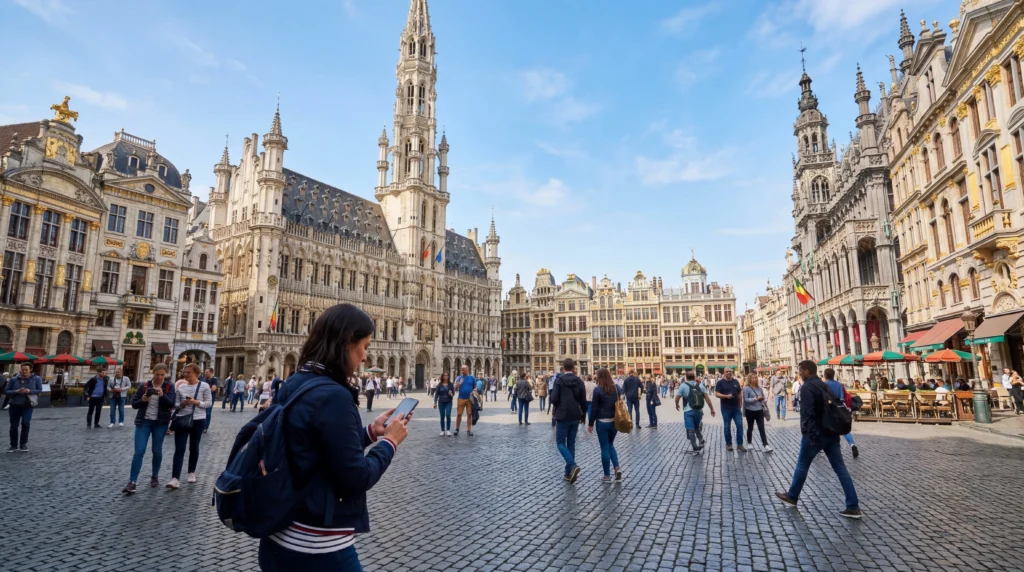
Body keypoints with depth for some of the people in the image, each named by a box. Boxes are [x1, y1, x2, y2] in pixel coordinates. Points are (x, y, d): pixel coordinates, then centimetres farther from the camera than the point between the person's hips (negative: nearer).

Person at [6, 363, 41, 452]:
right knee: (13, 426, 6)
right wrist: (17, 391, -17)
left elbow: (40, 390, 1)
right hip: (14, 405, 2)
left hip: (27, 405, -2)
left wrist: (30, 391, -19)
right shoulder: (13, 379, 2)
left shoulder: (36, 379, 0)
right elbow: (6, 391, 2)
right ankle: (14, 445, 22)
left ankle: (23, 444, 1)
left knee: (25, 423, -17)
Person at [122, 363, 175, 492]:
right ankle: (132, 482, -5)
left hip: (160, 423, 0)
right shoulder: (144, 386, 1)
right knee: (139, 451, -7)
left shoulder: (169, 386, -2)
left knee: (157, 451, 8)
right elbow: (134, 404, 3)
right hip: (143, 421, 0)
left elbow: (172, 404, -13)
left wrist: (162, 395, -30)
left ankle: (155, 477, 25)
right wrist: (142, 400, -18)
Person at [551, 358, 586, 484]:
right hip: (575, 416, 5)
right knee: (571, 443, 13)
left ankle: (573, 465, -16)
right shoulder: (579, 381, 3)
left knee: (560, 442, 3)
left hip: (563, 416, -5)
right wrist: (583, 415, 17)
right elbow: (583, 401, 5)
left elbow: (554, 399, -14)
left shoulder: (559, 380, -10)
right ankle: (569, 472, 15)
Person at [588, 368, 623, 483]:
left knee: (604, 448, 4)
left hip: (602, 422, -5)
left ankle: (607, 476, 10)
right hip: (614, 421, 5)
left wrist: (590, 423, -3)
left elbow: (594, 408, -11)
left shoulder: (597, 389, -12)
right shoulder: (616, 388, 4)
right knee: (611, 445, 20)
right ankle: (617, 468, 3)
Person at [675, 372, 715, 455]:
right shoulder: (700, 385, 7)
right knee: (697, 428, 24)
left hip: (688, 411, -4)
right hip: (699, 410, 4)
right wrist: (712, 409, 8)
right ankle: (701, 443, 14)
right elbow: (707, 398, 3)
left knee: (691, 430, 2)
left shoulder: (683, 385, -4)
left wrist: (677, 405, 15)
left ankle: (696, 449, 2)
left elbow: (677, 398, -5)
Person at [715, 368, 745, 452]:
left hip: (737, 407, 3)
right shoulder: (720, 382, -4)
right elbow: (716, 394, -10)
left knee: (740, 425, -2)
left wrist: (740, 403, 8)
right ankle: (728, 444, 17)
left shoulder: (736, 381, 8)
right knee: (727, 427, 5)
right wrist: (726, 396, -23)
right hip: (726, 408, -3)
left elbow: (740, 392, 16)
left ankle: (739, 445, 6)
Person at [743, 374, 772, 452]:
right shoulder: (746, 389, -10)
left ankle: (766, 445, -7)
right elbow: (745, 400, -17)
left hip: (759, 411, 4)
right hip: (750, 411, -3)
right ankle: (749, 443, 28)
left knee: (762, 428, -3)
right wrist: (756, 399, -22)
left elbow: (763, 398, 15)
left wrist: (765, 407, 5)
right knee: (750, 428, 11)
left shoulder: (759, 388, 7)